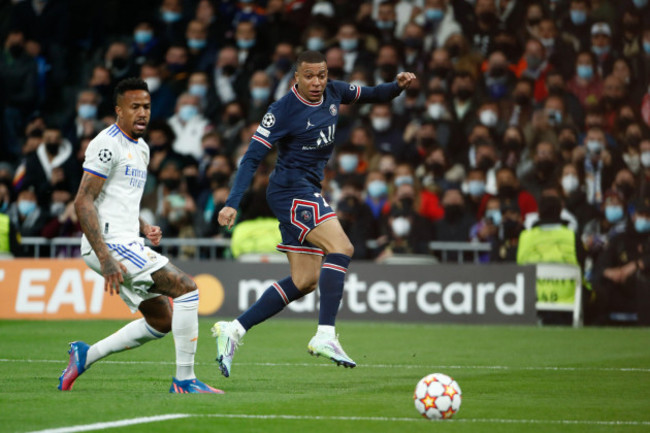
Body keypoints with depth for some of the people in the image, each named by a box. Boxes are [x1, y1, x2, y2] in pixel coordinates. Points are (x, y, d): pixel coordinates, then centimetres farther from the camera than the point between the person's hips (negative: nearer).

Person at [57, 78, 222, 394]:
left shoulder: (141, 148, 19)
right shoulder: (108, 145, -12)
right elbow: (83, 202, -18)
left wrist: (145, 228, 12)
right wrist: (105, 257, -26)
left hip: (127, 244, 10)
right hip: (109, 245, -10)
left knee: (162, 321, 12)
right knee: (186, 288, -15)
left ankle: (86, 355, 18)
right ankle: (184, 380, -12)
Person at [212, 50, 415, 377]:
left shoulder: (333, 94, 7)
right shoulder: (283, 111, -13)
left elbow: (371, 95, 23)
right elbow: (252, 157, -13)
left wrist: (398, 86, 2)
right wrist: (233, 203, -19)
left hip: (308, 192, 9)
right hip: (291, 188, -9)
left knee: (305, 281, 6)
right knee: (340, 248, -26)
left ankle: (233, 330, 7)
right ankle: (325, 336, -31)